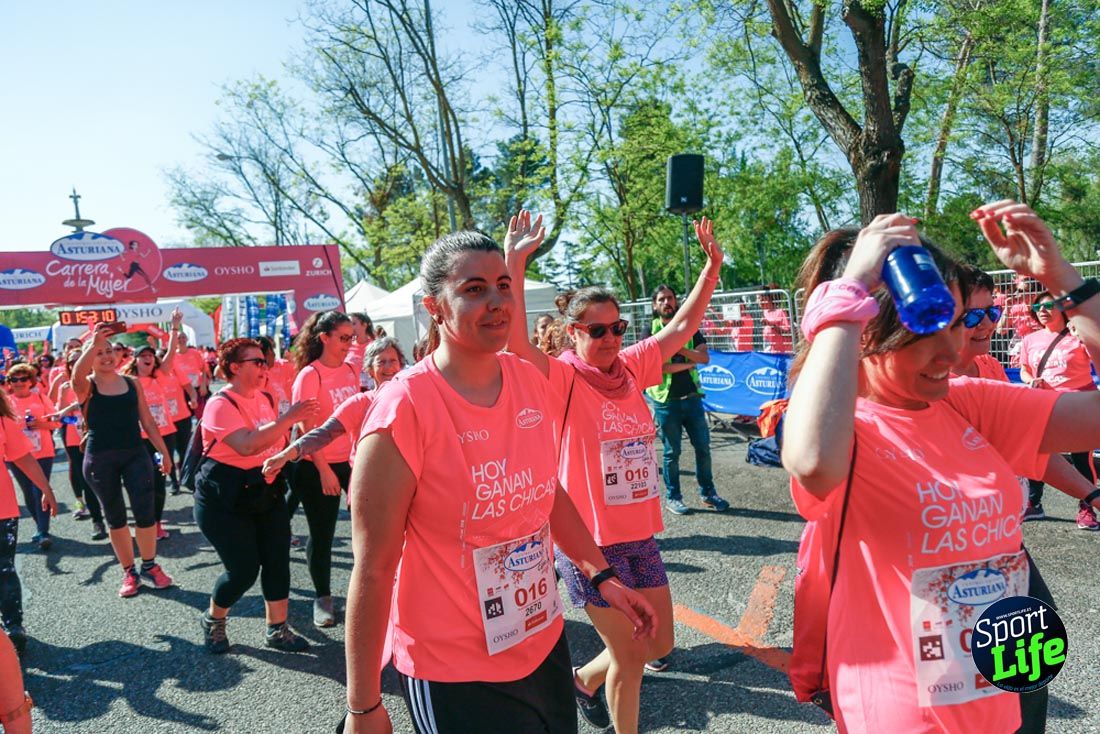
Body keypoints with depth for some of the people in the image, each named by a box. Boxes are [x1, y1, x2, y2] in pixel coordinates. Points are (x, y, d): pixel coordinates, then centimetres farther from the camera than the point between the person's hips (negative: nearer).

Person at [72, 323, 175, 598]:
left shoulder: (132, 383, 6)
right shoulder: (86, 386, -3)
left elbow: (147, 421, 9)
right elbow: (77, 375, -30)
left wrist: (164, 452, 7)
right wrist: (93, 342, -40)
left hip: (135, 454, 2)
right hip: (100, 459, -1)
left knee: (146, 511, -4)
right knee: (115, 517, 10)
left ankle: (149, 566, 17)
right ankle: (129, 572, 23)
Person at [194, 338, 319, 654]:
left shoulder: (265, 399, 6)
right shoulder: (221, 404, -16)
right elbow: (246, 446, -32)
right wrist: (289, 418, -35)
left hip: (266, 492, 7)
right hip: (225, 499, -6)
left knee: (277, 560, 1)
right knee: (243, 570, -4)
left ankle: (277, 629, 15)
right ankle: (213, 619, 25)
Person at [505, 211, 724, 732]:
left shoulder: (632, 368, 5)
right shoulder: (561, 378, -13)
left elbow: (682, 326, 11)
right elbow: (515, 338, -30)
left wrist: (712, 265, 5)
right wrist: (514, 262, -37)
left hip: (640, 534, 7)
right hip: (590, 541, -7)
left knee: (658, 644, 18)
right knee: (630, 657, 5)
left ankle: (585, 678, 43)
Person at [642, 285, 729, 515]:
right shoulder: (650, 330, -2)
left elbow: (705, 357, -3)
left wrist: (680, 349, -17)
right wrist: (689, 363, -8)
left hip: (692, 396, 4)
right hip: (666, 400, -3)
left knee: (703, 447, 7)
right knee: (672, 452, 5)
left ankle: (707, 493, 22)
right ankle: (672, 498, 18)